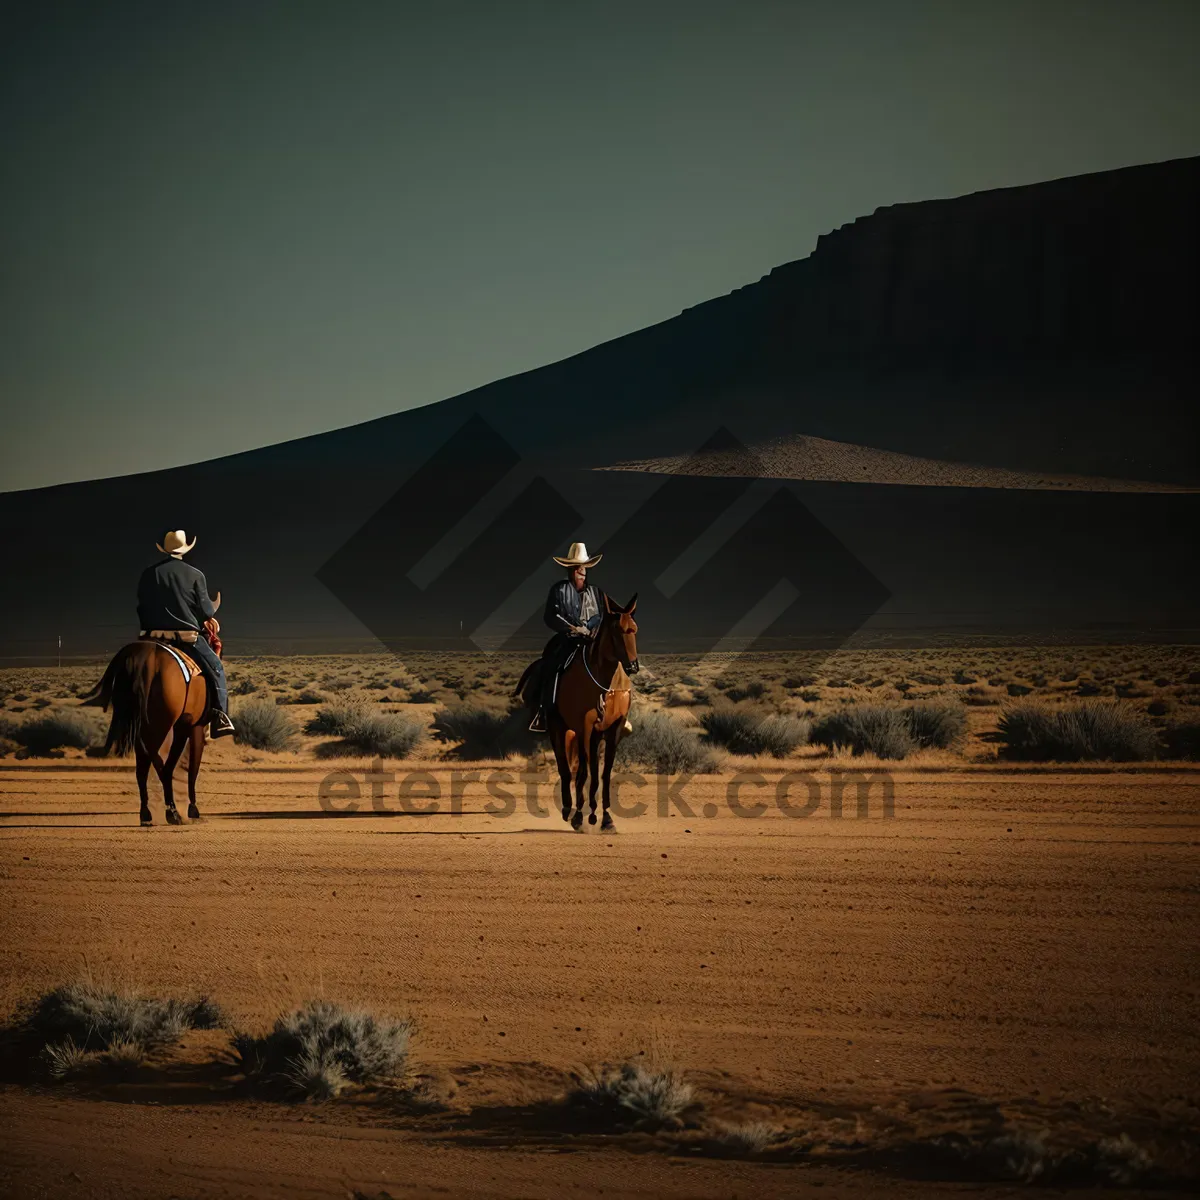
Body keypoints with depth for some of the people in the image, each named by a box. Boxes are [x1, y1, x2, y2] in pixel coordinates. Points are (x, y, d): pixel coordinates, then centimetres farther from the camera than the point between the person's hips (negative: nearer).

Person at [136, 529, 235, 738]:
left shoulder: (148, 574, 6)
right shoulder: (195, 575, -3)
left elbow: (142, 609, 11)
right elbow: (206, 611, -1)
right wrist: (214, 608, 21)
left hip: (154, 636, 3)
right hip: (187, 637, -3)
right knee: (215, 668, 12)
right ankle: (220, 717, 0)